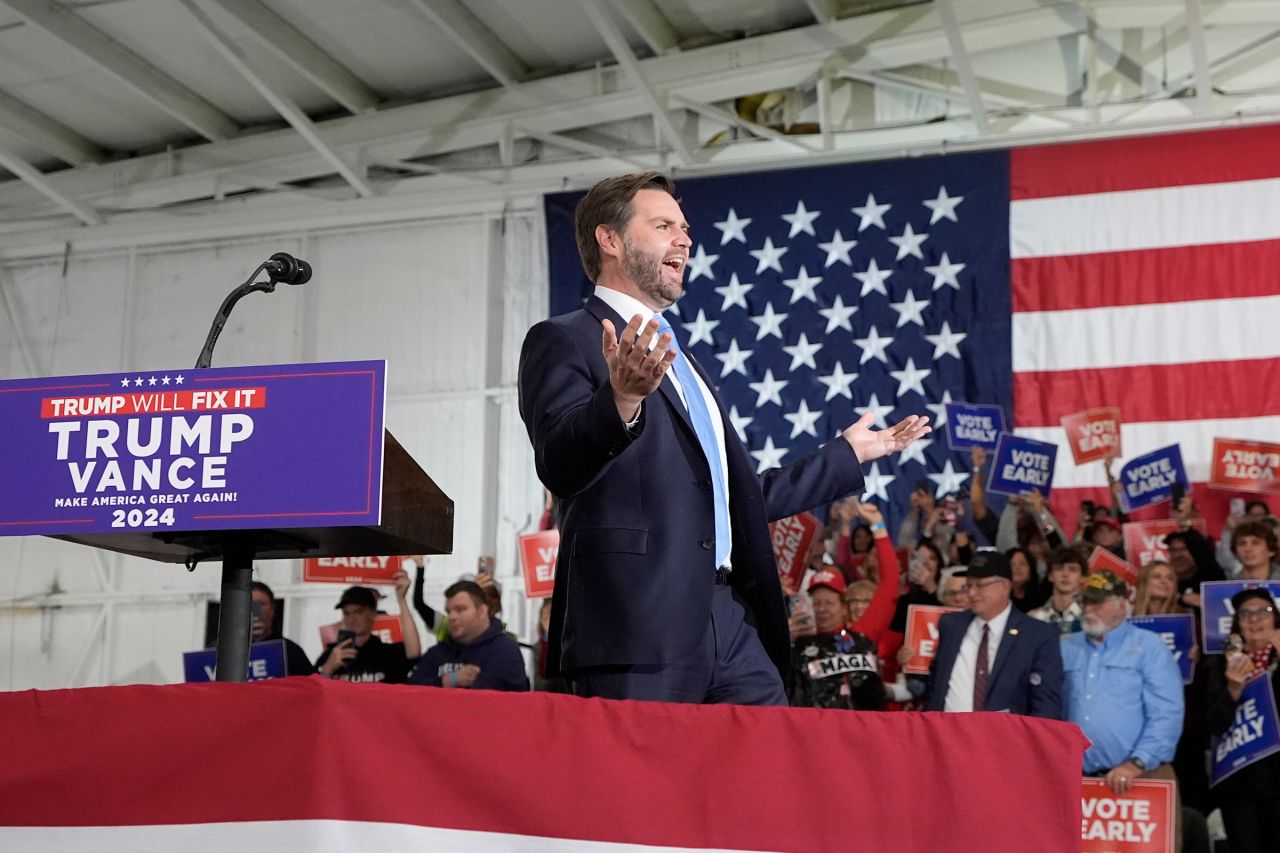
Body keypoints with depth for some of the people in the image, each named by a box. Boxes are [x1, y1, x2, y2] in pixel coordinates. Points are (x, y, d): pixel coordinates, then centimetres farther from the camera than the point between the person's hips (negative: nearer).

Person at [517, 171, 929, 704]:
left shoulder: (683, 364, 27)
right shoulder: (563, 342, 0)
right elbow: (559, 466, -18)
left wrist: (850, 453, 39)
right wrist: (620, 399, -36)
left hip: (734, 627, 8)